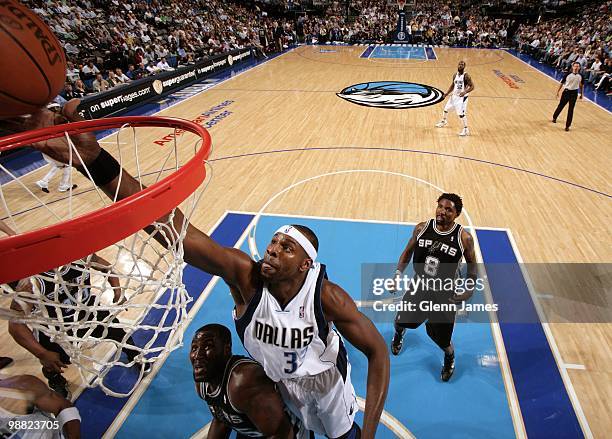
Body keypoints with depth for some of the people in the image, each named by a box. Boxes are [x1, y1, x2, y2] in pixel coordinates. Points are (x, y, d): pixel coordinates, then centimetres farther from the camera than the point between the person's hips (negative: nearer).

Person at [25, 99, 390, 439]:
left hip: (324, 380, -2)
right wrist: (96, 161, -61)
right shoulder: (244, 275, -37)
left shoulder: (327, 297, -38)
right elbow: (174, 230, -51)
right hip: (278, 380, 2)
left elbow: (378, 351, -26)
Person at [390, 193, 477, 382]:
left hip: (444, 293, -2)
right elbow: (408, 251, 3)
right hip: (419, 286, 3)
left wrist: (470, 289, -13)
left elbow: (472, 265, -2)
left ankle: (449, 356, 46)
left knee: (439, 336, 8)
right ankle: (398, 333, 59)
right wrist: (398, 273, -8)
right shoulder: (422, 228, -12)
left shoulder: (464, 238, -17)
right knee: (402, 321, 18)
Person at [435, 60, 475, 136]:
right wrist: (447, 93, 5)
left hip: (462, 97, -7)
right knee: (446, 108, 20)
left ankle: (466, 130, -6)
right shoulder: (455, 75, 4)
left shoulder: (466, 76, -16)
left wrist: (465, 92, -34)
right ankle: (444, 121, 47)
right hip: (454, 95, 8)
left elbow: (472, 86, -18)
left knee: (461, 113, -16)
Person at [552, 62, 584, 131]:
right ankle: (554, 118, 39)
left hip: (574, 93, 1)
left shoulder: (580, 76, -2)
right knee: (561, 106, 11)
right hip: (566, 91, -1)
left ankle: (567, 125, 7)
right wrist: (558, 91, -3)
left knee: (571, 110, 1)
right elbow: (561, 83, -1)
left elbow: (582, 85, 10)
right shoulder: (568, 74, -8)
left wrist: (581, 94, 11)